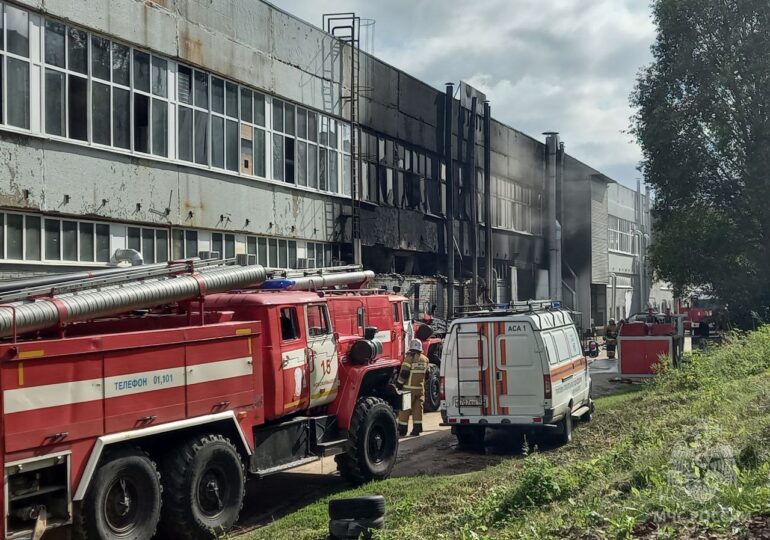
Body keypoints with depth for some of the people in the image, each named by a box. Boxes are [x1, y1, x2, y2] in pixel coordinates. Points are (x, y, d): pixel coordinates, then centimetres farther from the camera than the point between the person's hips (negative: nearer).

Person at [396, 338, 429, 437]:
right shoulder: (425, 359, 9)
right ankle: (417, 429, 10)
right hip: (420, 388, 6)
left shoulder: (410, 358, -12)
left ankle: (402, 430, 3)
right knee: (418, 408, 11)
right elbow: (426, 373, 17)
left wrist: (399, 383, -5)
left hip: (409, 388, -6)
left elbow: (404, 373, -16)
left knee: (405, 410, 1)